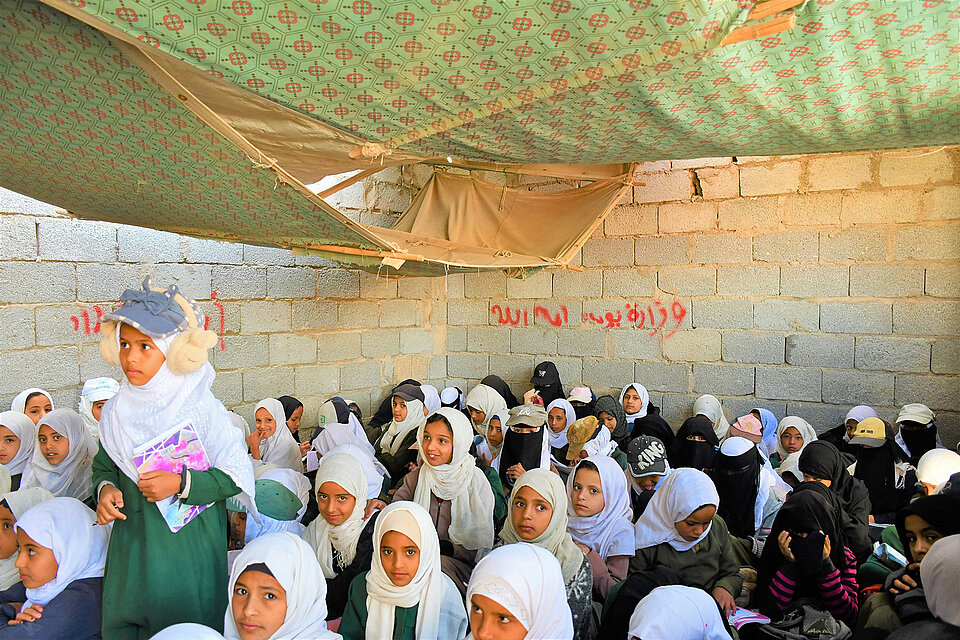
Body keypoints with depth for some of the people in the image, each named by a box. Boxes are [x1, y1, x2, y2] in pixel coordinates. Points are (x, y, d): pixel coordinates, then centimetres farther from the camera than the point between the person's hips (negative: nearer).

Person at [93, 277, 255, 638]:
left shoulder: (202, 410, -15)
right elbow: (104, 466, 15)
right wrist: (105, 488, -6)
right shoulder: (115, 412, 0)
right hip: (131, 545, 5)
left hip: (189, 546, -4)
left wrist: (182, 483, -22)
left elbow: (238, 475, -13)